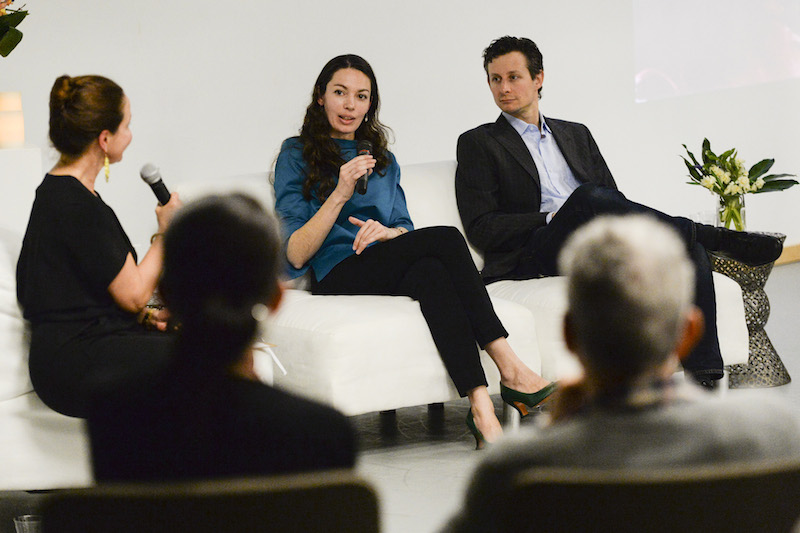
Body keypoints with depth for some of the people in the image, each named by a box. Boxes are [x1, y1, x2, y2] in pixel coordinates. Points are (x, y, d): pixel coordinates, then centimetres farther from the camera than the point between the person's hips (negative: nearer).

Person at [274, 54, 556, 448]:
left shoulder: (383, 160, 28)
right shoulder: (297, 156, 11)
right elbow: (296, 254, 0)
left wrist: (388, 231, -4)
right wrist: (340, 194, -12)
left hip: (394, 274, 4)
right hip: (339, 277, -4)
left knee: (431, 272, -36)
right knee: (446, 238, -30)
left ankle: (482, 410, -50)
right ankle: (510, 369, -38)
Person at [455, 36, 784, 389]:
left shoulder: (576, 134, 27)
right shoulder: (478, 144, 12)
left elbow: (615, 199, 20)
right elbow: (479, 228, 1)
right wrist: (551, 220, -10)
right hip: (531, 258, -5)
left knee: (688, 248, -25)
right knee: (589, 197, -35)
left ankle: (704, 379, -36)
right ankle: (720, 239, -28)